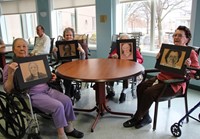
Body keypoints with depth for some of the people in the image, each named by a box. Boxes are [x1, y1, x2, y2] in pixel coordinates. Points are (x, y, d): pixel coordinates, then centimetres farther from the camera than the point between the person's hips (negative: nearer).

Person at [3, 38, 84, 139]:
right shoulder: (9, 66, -3)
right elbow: (8, 90, -9)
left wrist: (50, 77, 1)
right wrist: (10, 73, -24)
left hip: (47, 89, 6)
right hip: (33, 95, -5)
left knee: (67, 100, -12)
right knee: (58, 106, -24)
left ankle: (69, 128, 6)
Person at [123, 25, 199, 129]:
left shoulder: (191, 53, -7)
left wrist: (188, 67, -31)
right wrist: (158, 58, -2)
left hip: (175, 84, -7)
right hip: (161, 77, 7)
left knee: (149, 92, -24)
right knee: (141, 87, -11)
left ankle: (136, 118, -4)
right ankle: (145, 117, -1)